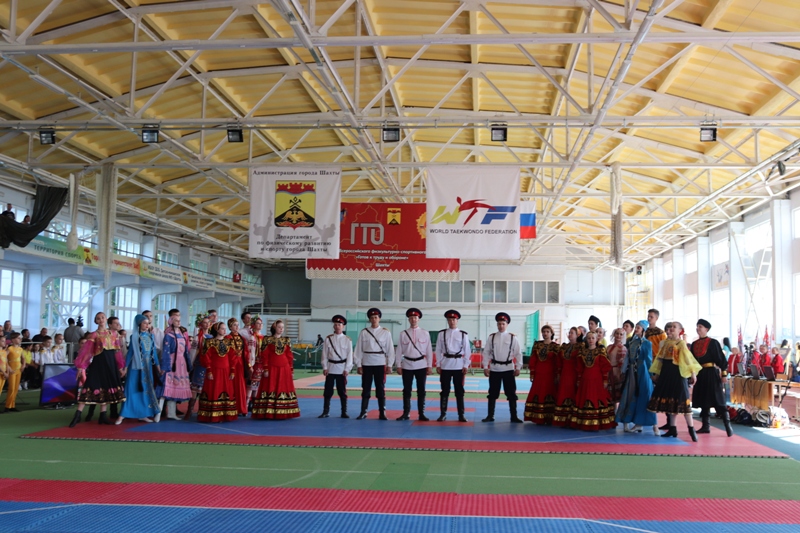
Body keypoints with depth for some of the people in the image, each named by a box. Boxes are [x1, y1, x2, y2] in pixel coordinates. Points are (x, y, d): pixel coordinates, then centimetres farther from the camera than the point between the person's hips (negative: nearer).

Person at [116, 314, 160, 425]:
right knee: (131, 389, -6)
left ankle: (143, 414, 13)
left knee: (146, 389, 6)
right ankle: (123, 415, -2)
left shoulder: (151, 336, 8)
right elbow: (130, 352, -2)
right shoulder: (134, 337, -4)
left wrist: (157, 366, 11)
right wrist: (125, 367, -3)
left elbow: (154, 352, 11)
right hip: (136, 365, -5)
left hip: (147, 366, 5)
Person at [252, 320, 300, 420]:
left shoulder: (287, 340, 10)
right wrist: (265, 369, -9)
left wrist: (291, 369, 5)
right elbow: (264, 356, -4)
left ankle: (282, 413, 11)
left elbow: (289, 356, 10)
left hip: (284, 369, 4)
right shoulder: (268, 340, -1)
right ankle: (269, 413, 0)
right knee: (270, 390, -4)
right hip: (271, 368, -4)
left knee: (284, 390, 4)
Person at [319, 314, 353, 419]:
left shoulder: (347, 340, 0)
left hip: (342, 369, -1)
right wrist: (325, 368, -3)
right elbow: (325, 354, 3)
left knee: (342, 392, 5)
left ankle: (344, 412, 13)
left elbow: (349, 355, -1)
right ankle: (325, 412, 10)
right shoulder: (328, 339, 3)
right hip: (331, 368, 1)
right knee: (328, 391, 4)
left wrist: (347, 369, -7)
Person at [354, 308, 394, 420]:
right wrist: (359, 365, 0)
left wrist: (389, 365, -1)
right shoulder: (364, 332, 4)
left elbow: (390, 349, 3)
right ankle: (363, 413, 14)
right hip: (367, 364, 1)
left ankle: (382, 413, 11)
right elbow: (359, 350, 4)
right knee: (365, 389, 6)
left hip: (380, 364, -1)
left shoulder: (385, 332, 3)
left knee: (380, 389, 4)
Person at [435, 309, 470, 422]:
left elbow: (467, 351, 3)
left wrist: (466, 366, -3)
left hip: (458, 365, -1)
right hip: (445, 365, 1)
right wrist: (438, 365, 1)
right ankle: (443, 414, 11)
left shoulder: (463, 334, 2)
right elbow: (438, 350, 5)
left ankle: (461, 414, 10)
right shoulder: (442, 334, 5)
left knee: (459, 391, 4)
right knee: (444, 390, 4)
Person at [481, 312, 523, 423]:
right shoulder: (491, 337, 3)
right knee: (493, 393, 7)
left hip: (508, 369, -1)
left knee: (511, 393, 3)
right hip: (494, 369, 1)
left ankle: (514, 416, 9)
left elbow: (518, 354, -1)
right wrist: (485, 367, -3)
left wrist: (518, 368, -6)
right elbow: (486, 353, 3)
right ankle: (490, 416, 14)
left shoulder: (513, 337, -1)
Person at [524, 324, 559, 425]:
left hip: (550, 375, -3)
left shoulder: (555, 347, 0)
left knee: (548, 395, -2)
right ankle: (538, 418, 8)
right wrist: (532, 373, 3)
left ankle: (548, 419, 4)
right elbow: (533, 360, 7)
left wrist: (557, 376, -4)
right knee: (537, 395, 2)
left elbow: (557, 363, -1)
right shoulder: (537, 345, 8)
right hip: (538, 375, 3)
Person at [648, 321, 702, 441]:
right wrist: (656, 373, 19)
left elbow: (688, 359, -12)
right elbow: (660, 360, 18)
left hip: (677, 374, -7)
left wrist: (692, 373, -20)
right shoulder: (665, 343, 12)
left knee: (682, 401, -8)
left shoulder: (681, 343, -6)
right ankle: (672, 428, 16)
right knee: (670, 401, 9)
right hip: (666, 374, 7)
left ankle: (691, 429, -2)